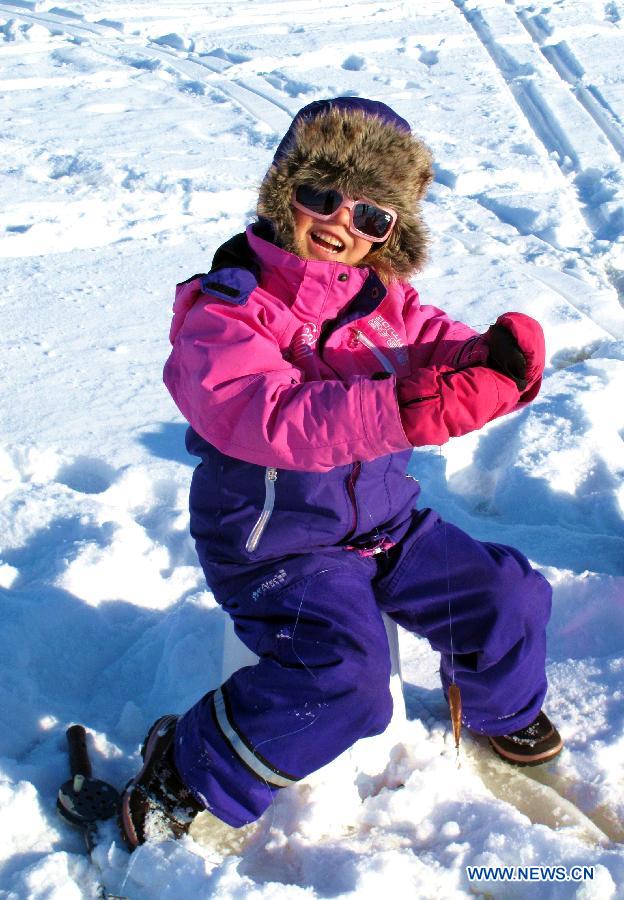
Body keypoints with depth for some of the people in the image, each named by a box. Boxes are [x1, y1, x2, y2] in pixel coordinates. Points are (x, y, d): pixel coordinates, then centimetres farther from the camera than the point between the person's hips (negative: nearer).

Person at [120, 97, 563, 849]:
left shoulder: (385, 299, 3)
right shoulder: (224, 313, -19)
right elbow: (270, 420, -36)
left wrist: (496, 356, -33)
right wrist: (399, 409, -50)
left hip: (387, 521, 7)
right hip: (275, 544, -6)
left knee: (509, 595, 4)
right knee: (341, 674, -27)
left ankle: (500, 704, 38)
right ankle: (188, 772, -4)